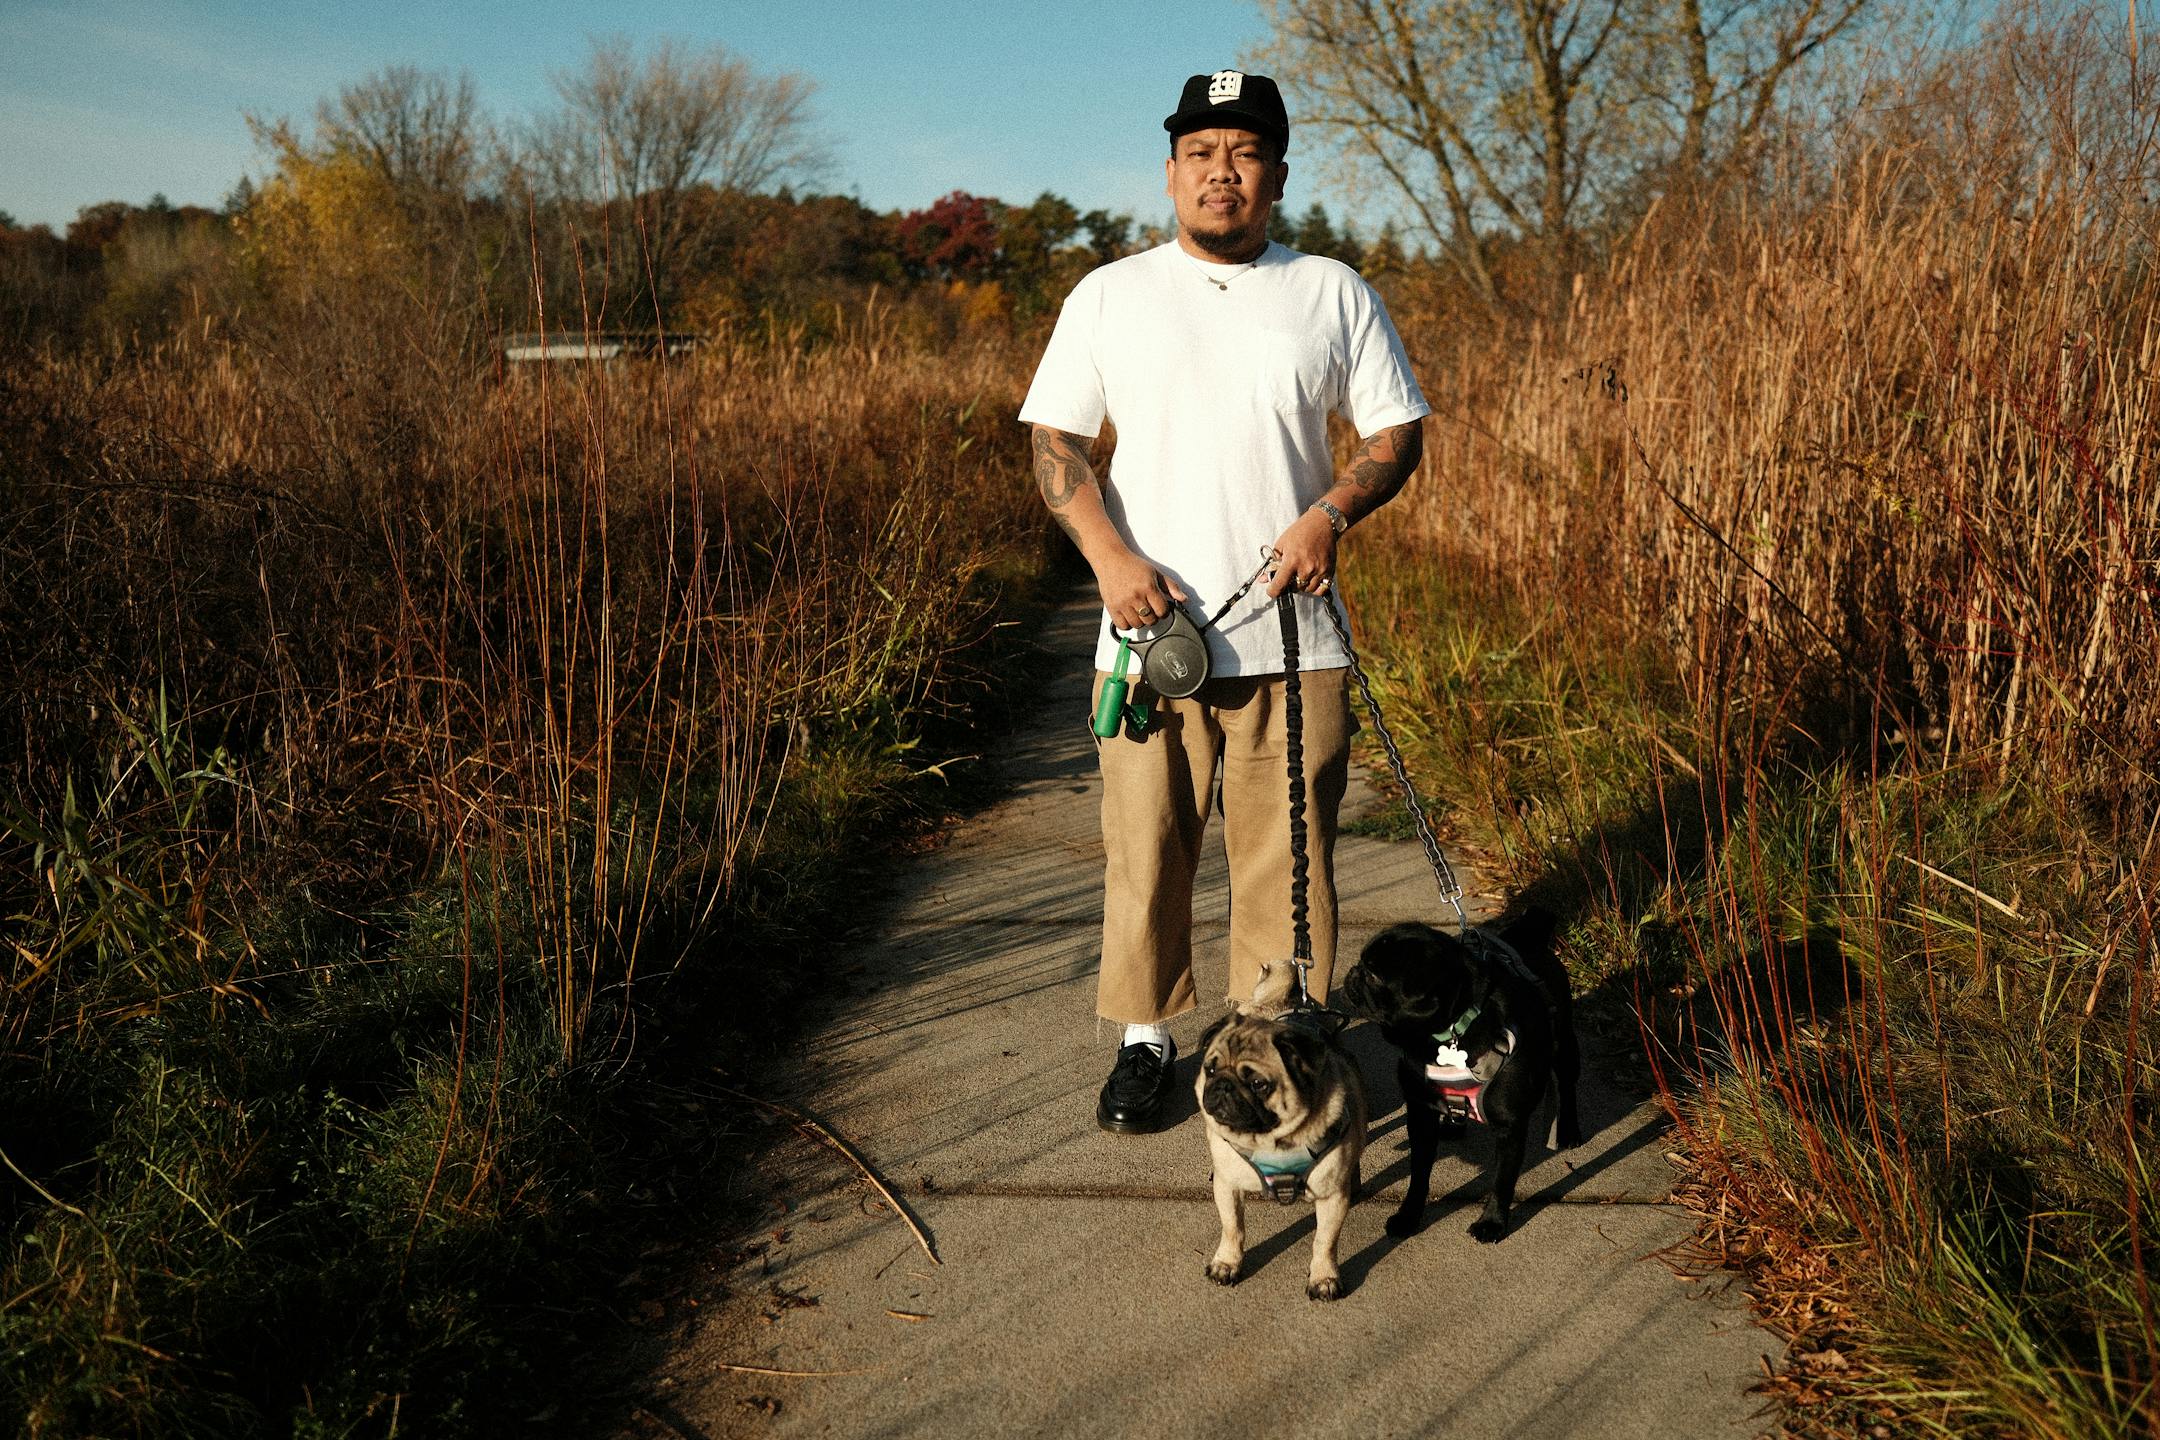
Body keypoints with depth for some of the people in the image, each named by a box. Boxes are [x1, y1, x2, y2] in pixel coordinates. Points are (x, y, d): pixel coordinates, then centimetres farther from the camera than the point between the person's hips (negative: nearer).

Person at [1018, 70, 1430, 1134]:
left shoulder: (1333, 294, 8)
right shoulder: (1108, 296, 8)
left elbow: (1397, 434, 8)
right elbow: (1055, 442, 5)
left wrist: (1330, 513, -12)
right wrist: (1111, 556, -11)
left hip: (1292, 642, 0)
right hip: (1147, 635, 0)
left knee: (1286, 860, 3)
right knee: (1146, 852, 6)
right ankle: (1146, 1039, 24)